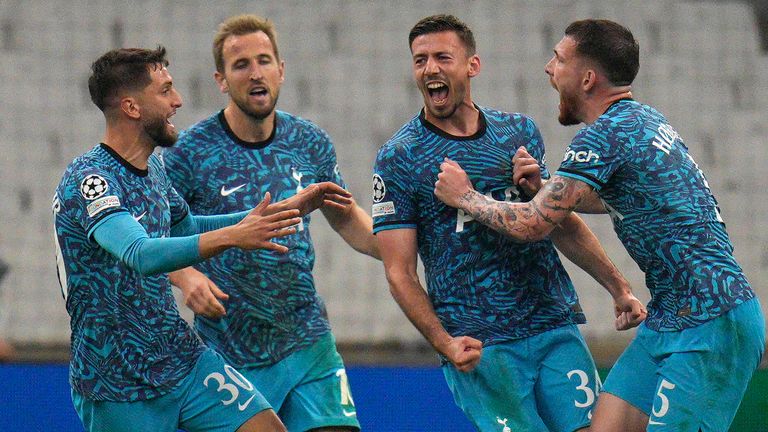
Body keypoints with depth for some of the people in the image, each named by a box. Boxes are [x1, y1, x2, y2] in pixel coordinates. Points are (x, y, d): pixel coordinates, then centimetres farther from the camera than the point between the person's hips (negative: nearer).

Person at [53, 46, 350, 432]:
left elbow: (185, 227, 27)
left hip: (182, 358, 8)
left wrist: (286, 209, 24)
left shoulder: (153, 167, 7)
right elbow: (141, 255, -37)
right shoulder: (88, 179, -20)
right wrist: (232, 237, -46)